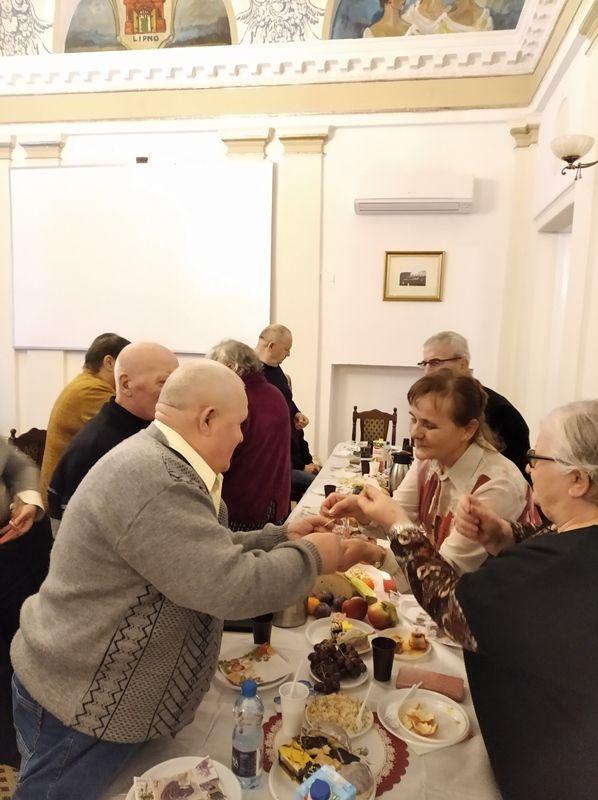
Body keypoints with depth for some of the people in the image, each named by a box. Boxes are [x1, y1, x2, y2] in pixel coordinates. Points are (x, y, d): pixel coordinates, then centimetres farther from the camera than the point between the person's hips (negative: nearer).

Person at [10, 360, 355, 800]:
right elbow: (231, 586, -33)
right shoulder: (154, 480, -31)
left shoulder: (159, 462, 4)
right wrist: (310, 556, -17)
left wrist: (282, 537, 4)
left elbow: (211, 552, 12)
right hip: (77, 710, -9)